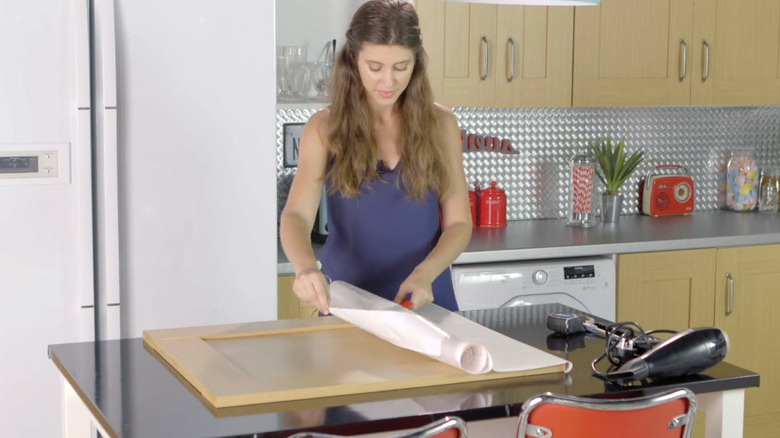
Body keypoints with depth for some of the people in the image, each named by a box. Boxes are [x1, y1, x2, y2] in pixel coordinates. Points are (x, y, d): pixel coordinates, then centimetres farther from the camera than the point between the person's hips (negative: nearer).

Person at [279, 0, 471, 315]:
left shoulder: (440, 124, 1)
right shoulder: (325, 128, -3)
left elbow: (459, 223, 1)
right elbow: (296, 215, -14)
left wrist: (424, 273, -18)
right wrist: (306, 266, -34)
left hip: (426, 302, 1)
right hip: (349, 303, -1)